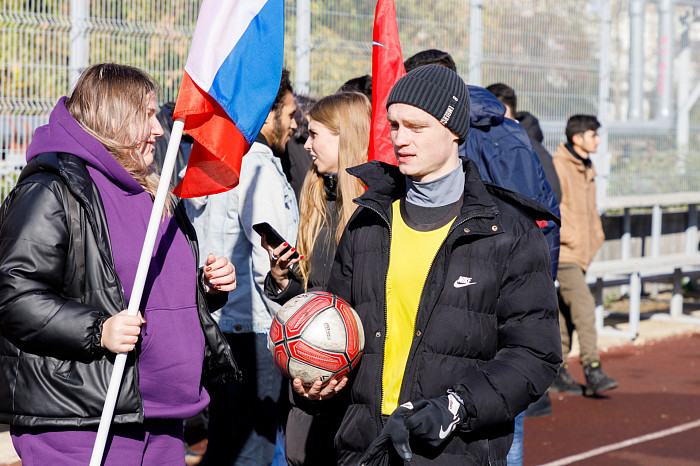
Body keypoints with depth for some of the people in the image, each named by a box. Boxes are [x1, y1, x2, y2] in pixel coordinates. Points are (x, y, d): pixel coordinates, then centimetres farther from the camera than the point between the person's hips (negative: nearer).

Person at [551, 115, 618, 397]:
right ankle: (592, 373, -16)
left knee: (566, 313, 12)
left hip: (580, 253, 9)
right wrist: (567, 239, -16)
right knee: (584, 308, -15)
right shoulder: (557, 166, -13)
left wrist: (596, 236, 15)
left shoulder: (586, 169, 16)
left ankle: (557, 372, 18)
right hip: (564, 252, -9)